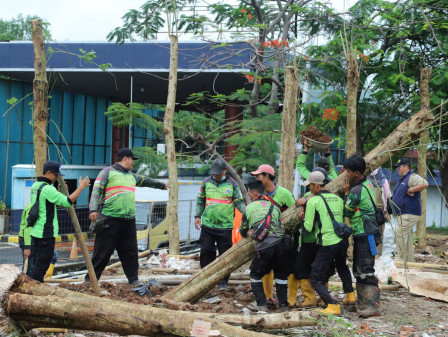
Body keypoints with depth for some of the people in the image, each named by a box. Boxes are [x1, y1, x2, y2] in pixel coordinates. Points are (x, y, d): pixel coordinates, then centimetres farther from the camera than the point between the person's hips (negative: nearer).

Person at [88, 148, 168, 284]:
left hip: (129, 221, 7)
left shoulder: (132, 176, 23)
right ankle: (90, 279, 5)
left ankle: (133, 279, 15)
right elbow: (96, 191, -9)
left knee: (131, 251, 7)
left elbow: (145, 180, 42)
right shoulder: (108, 172, 0)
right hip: (110, 220, -7)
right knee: (102, 252, -4)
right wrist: (93, 209, -22)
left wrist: (162, 185, 55)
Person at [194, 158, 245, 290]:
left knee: (225, 254, 3)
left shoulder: (232, 184, 1)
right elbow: (200, 200, 14)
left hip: (225, 226, -2)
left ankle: (223, 282, 14)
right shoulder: (207, 182, 7)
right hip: (207, 224, 2)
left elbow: (239, 202, 3)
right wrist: (198, 216, 5)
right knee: (206, 252, 3)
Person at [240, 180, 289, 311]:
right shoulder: (274, 206, 17)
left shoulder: (249, 208, 11)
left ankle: (261, 305, 8)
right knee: (281, 275, 20)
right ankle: (283, 304, 19)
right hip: (280, 244, 3)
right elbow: (282, 227, 14)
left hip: (263, 247, -3)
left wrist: (245, 235, 49)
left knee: (255, 275, 16)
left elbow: (243, 229, 26)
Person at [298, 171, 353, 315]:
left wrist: (303, 218, 13)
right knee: (342, 266, 37)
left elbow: (309, 227, -6)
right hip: (343, 241, 7)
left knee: (316, 279, 1)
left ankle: (332, 305, -14)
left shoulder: (313, 201, -6)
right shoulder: (338, 199, 11)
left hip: (327, 244, -7)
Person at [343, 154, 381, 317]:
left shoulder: (356, 191, -19)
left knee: (365, 270, -10)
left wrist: (346, 192, 0)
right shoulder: (367, 184, 11)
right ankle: (363, 303, 20)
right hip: (362, 235, 10)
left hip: (366, 235, -10)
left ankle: (373, 306, -9)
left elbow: (346, 212, -7)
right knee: (359, 270, 15)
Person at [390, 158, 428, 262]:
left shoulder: (412, 177, -11)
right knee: (407, 238, 11)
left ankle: (401, 260, -13)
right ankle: (409, 261, 16)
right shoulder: (402, 179, 20)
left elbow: (425, 184, -30)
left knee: (400, 234, -16)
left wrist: (411, 190, -23)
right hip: (402, 214, 10)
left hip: (409, 214, -10)